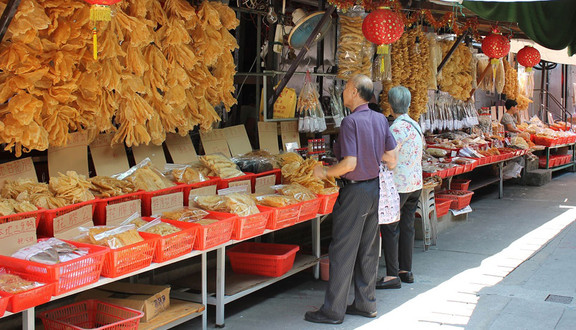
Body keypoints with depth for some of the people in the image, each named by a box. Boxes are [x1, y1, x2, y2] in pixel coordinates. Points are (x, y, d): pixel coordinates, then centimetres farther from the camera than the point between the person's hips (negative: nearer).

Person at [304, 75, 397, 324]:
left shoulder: (351, 121, -19)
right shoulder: (380, 119, 4)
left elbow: (350, 163, -24)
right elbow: (391, 159, 8)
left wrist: (325, 172, -10)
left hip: (354, 191, -8)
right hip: (375, 188, 8)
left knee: (343, 252, -2)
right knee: (368, 250, 14)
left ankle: (333, 310, 4)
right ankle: (366, 303, 22)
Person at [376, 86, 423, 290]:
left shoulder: (397, 128, -18)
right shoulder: (416, 126, 10)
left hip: (398, 184, -9)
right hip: (416, 183, 9)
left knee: (389, 229, -3)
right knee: (407, 226, 14)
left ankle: (392, 275, -1)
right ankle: (406, 271, 20)